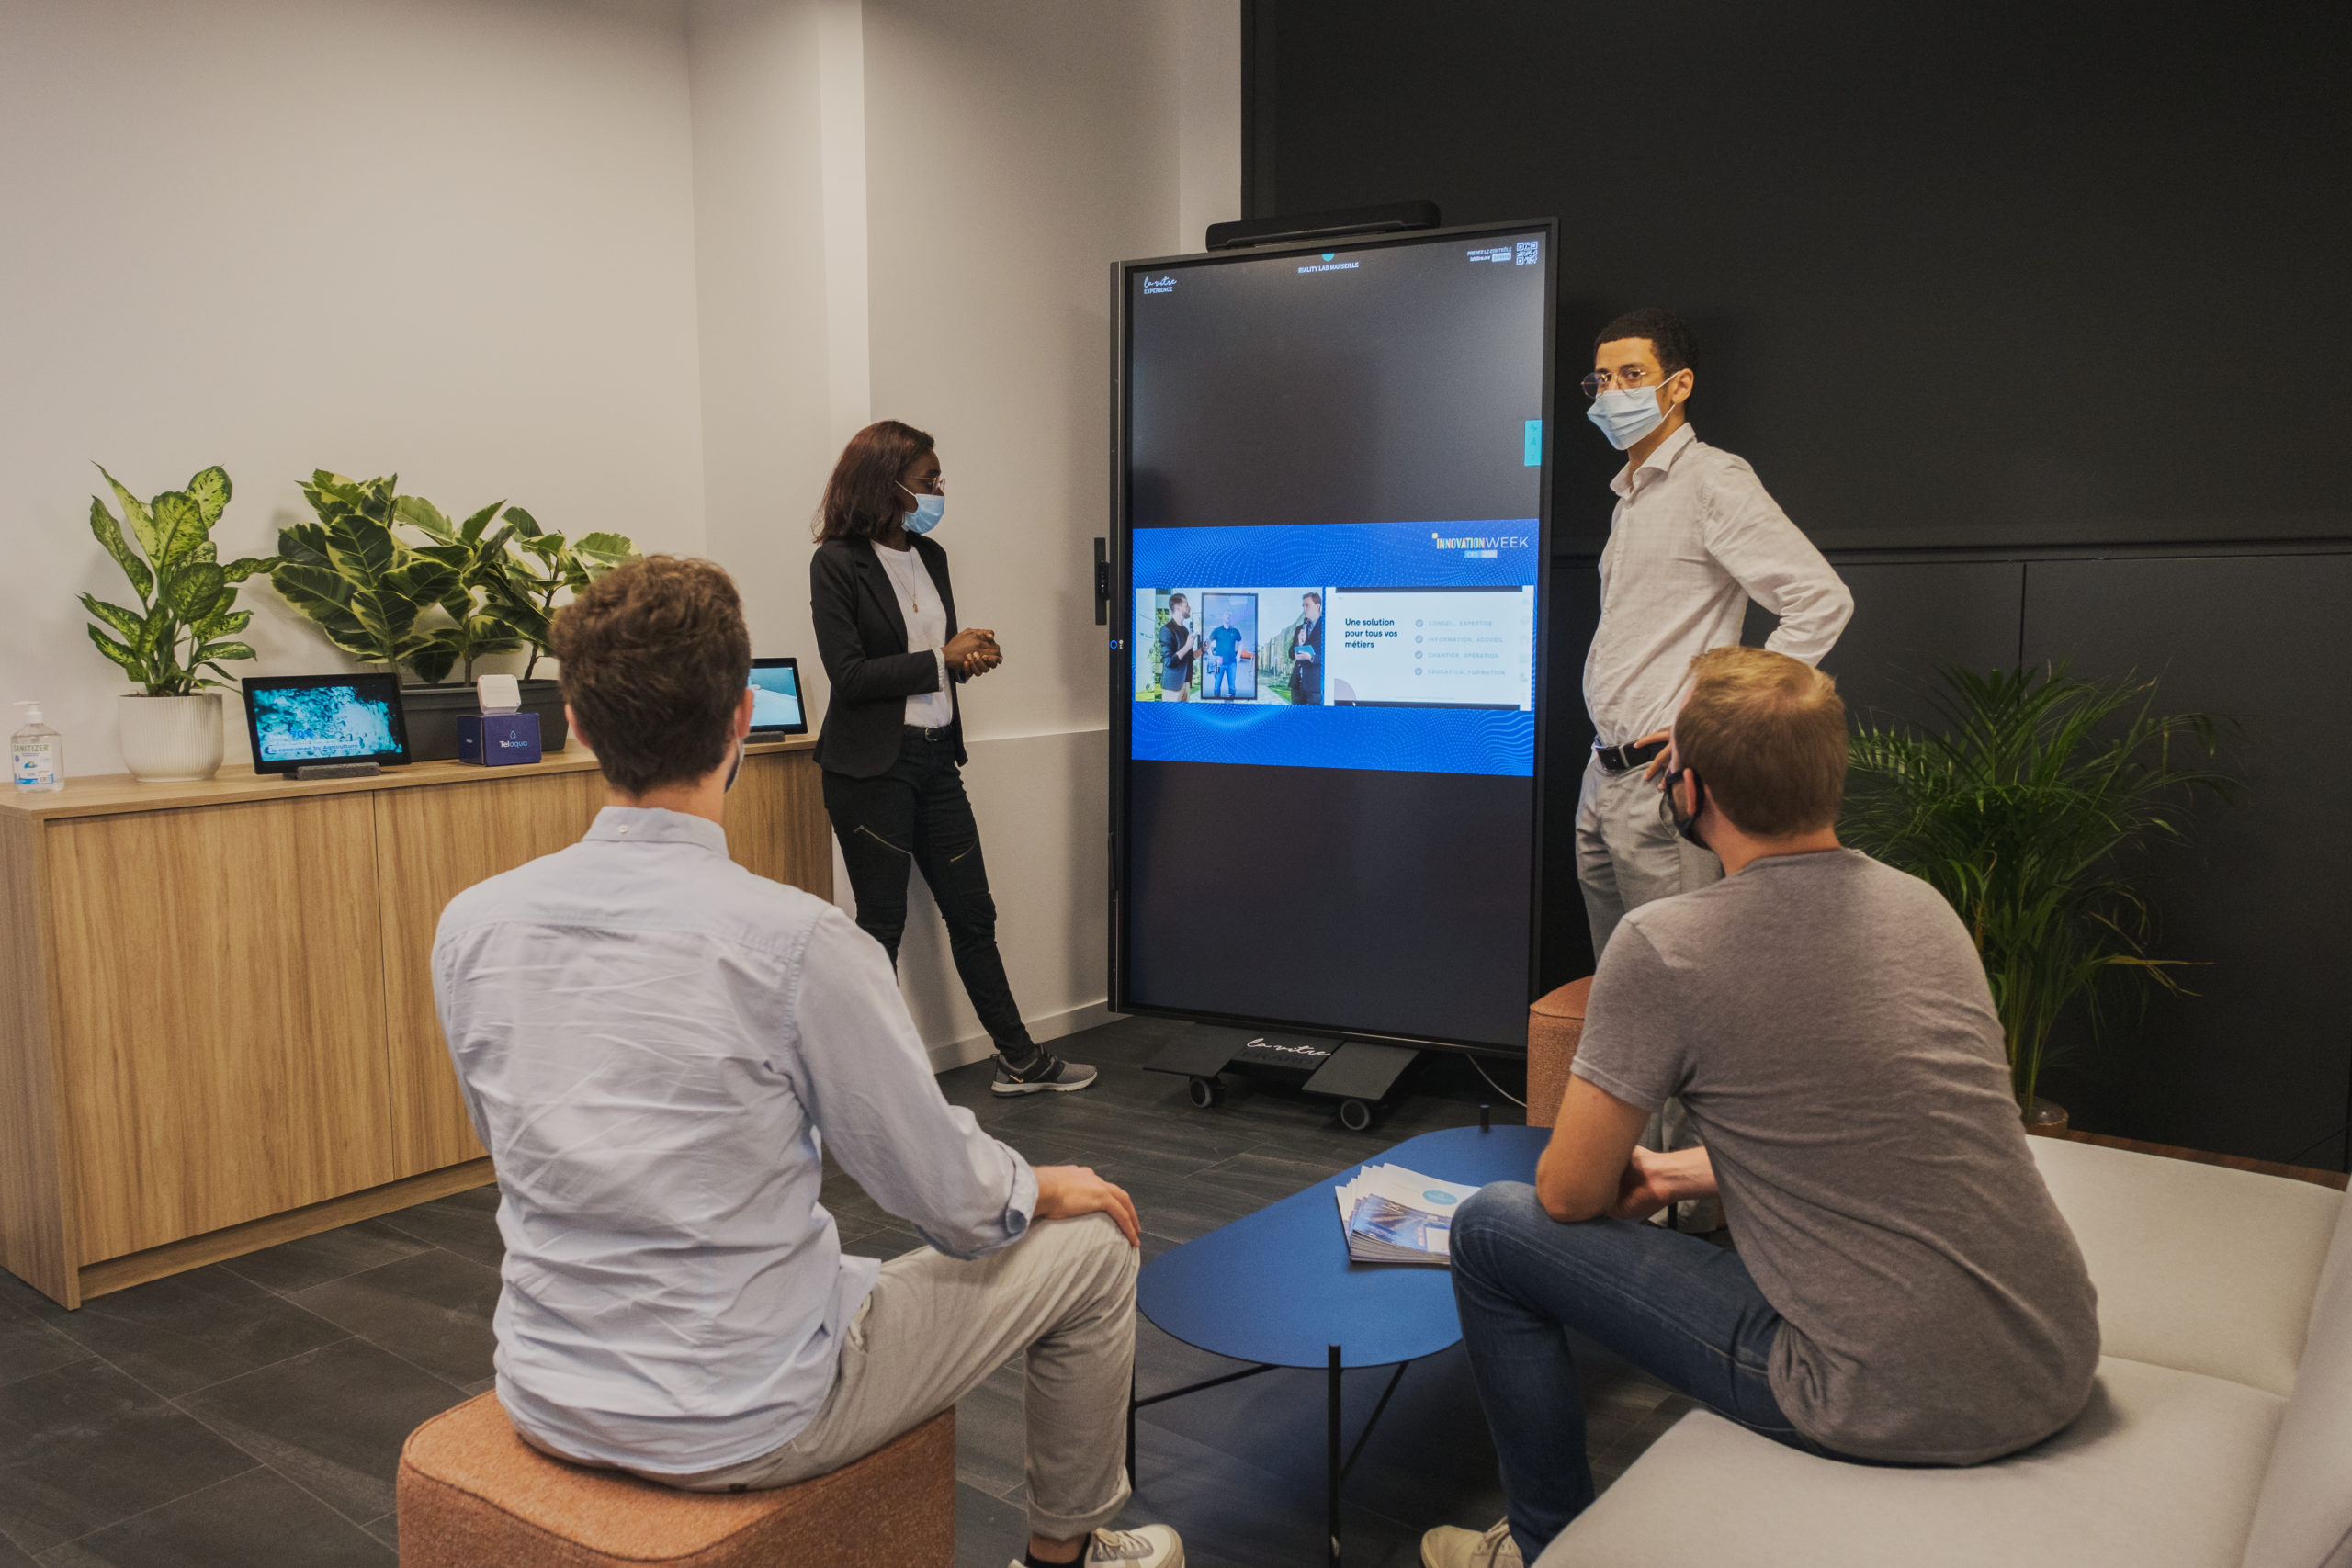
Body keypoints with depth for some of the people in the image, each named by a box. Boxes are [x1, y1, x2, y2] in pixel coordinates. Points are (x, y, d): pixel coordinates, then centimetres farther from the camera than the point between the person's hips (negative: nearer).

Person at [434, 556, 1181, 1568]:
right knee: (1089, 1245, 12)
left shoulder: (470, 926, -8)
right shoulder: (799, 944, -25)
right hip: (742, 1428, -6)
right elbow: (949, 1203, -15)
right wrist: (1051, 1188, 8)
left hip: (545, 1402, 6)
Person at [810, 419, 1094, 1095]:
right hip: (872, 766, -7)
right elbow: (849, 673, -17)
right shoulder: (836, 562, -10)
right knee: (882, 922, 3)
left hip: (935, 756, 7)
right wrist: (944, 659, -14)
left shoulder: (930, 555, 11)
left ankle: (1019, 1059, 22)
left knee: (972, 912, 12)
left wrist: (968, 655, -3)